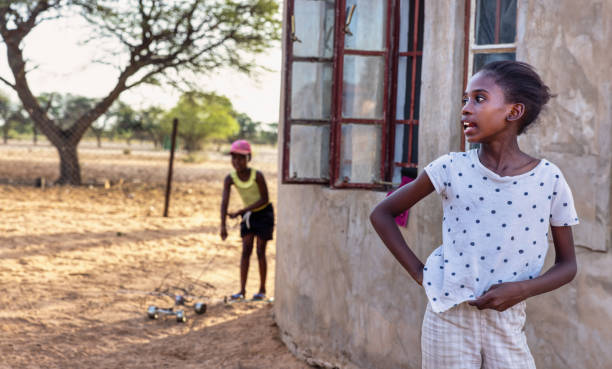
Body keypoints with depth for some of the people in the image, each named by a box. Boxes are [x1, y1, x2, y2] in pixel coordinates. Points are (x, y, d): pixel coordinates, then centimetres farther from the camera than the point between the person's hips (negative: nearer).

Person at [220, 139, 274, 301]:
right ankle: (242, 290, -2)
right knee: (246, 250, -1)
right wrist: (223, 225, -31)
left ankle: (262, 289, 9)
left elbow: (264, 199, -21)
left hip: (264, 213, -4)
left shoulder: (257, 176, -24)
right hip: (248, 214, 4)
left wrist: (240, 212, -24)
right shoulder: (230, 178, -15)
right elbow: (224, 202, -20)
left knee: (260, 251, -2)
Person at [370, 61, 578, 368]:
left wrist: (523, 289, -13)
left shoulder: (550, 180, -4)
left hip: (507, 323, 1)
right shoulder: (451, 169, -6)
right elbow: (382, 213, 4)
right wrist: (419, 273, -3)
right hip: (449, 319, 0)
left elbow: (567, 264, 4)